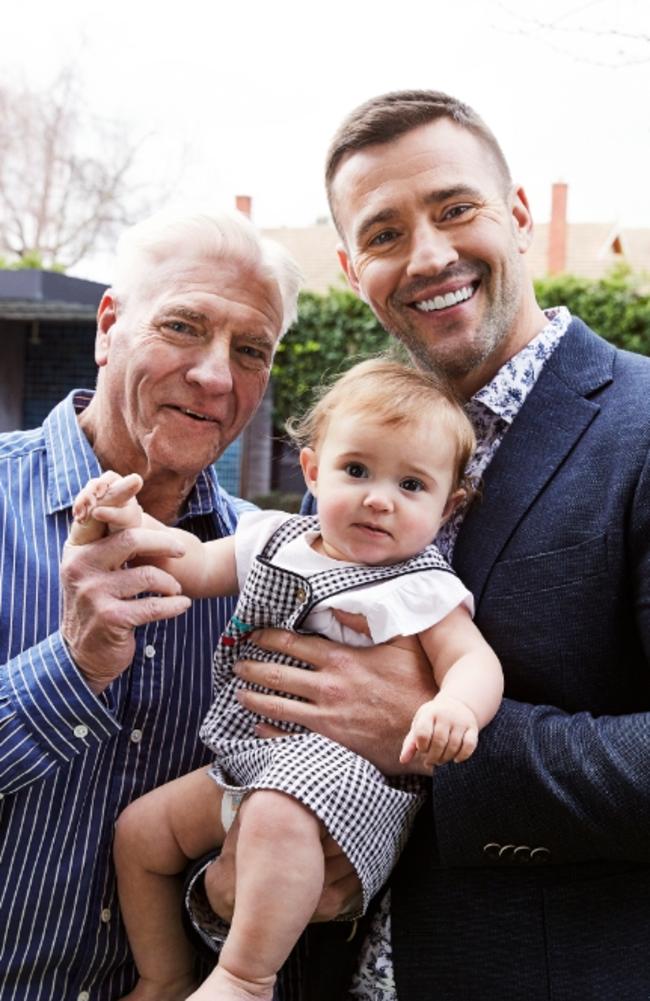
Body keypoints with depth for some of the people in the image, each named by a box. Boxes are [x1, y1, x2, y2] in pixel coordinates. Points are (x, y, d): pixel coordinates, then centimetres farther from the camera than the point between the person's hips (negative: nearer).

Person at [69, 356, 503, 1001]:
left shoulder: (418, 588, -10)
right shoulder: (276, 538, 8)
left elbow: (473, 660, -20)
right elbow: (196, 567, 16)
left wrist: (454, 707, -43)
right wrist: (134, 522, -2)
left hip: (345, 769, -8)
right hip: (249, 757, 8)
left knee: (277, 818, -39)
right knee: (140, 829, 12)